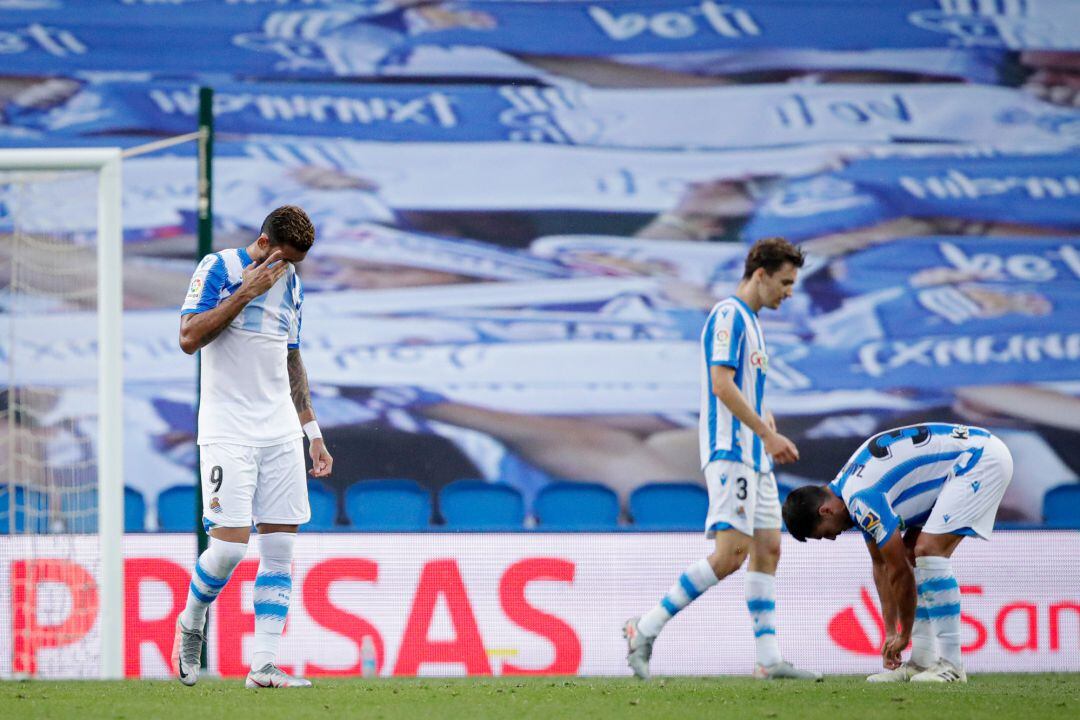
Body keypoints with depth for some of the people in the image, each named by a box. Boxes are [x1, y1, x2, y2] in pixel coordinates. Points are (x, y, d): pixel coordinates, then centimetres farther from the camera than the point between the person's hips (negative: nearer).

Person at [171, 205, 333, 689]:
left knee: (280, 549, -1)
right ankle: (190, 623, 15)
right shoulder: (218, 269, -4)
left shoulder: (290, 283, 14)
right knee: (230, 544, -13)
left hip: (281, 432, 6)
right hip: (228, 429, -6)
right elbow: (189, 338, -14)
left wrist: (313, 433, 20)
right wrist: (246, 292, -16)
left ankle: (264, 666, -1)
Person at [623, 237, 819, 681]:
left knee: (768, 548, 5)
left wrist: (768, 431, 11)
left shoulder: (749, 321, 21)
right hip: (730, 451, -10)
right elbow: (722, 385, -18)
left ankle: (769, 659, 4)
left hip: (753, 456, 10)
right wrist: (768, 434, -16)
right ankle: (645, 630, -14)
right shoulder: (728, 315, -9)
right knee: (733, 551, -17)